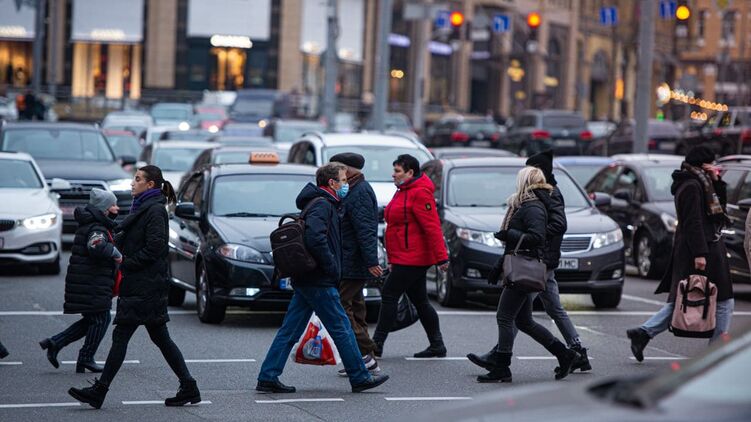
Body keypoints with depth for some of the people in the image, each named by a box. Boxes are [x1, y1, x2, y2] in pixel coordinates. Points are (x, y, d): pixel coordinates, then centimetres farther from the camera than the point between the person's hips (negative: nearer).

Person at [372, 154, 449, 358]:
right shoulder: (404, 191, 17)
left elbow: (432, 227, -21)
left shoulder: (419, 194, -15)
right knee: (419, 301, 12)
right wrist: (393, 259, 23)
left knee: (389, 296, -7)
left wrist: (441, 257, -25)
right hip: (405, 257, 10)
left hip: (411, 259, -10)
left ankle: (376, 345, -4)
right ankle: (437, 346, 15)